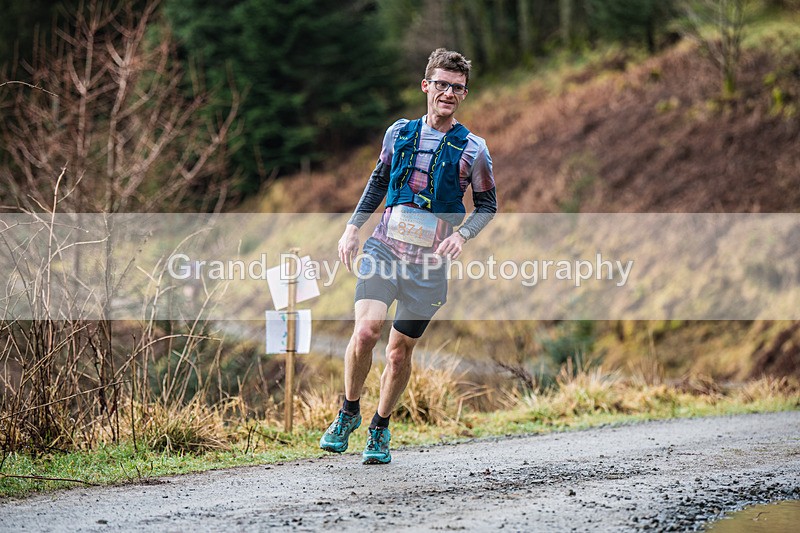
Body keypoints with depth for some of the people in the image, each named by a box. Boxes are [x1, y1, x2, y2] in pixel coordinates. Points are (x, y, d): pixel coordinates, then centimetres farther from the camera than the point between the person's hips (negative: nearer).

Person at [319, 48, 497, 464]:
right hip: (383, 250, 1)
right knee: (366, 330, -20)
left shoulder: (472, 150, -1)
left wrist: (461, 235, -10)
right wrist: (353, 226, 14)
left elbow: (487, 205, 8)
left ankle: (380, 429, 28)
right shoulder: (399, 133, 5)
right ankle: (349, 411, 3)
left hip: (429, 263, 0)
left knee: (399, 353, 5)